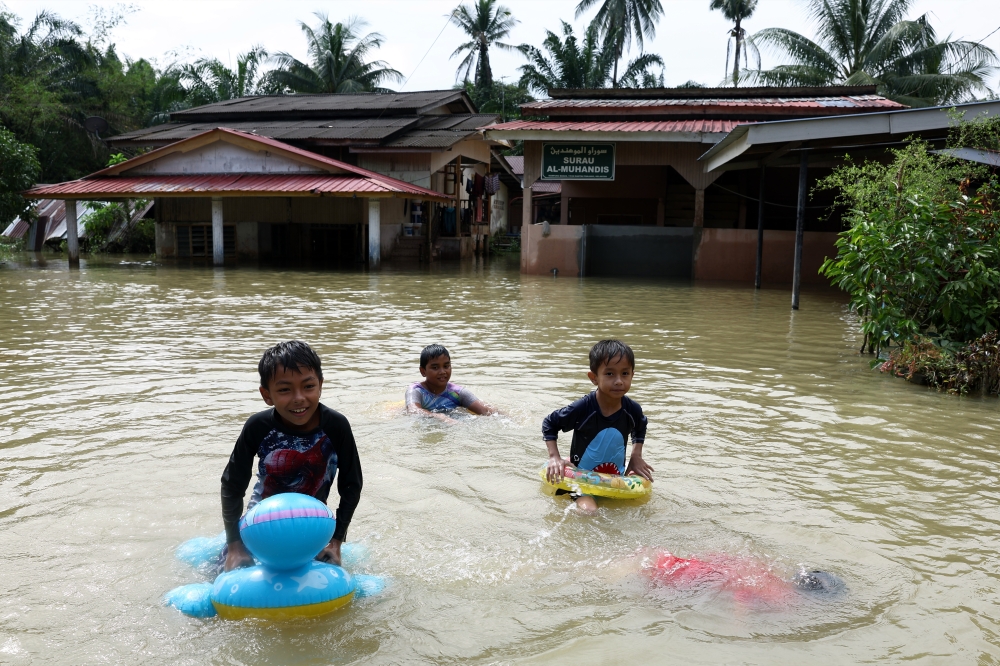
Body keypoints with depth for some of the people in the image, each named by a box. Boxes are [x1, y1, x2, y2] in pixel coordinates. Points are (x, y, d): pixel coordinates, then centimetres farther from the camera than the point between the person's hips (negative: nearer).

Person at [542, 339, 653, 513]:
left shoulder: (632, 410, -8)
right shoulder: (582, 409, -21)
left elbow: (639, 429, 18)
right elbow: (549, 424, -7)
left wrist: (636, 456, 7)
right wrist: (554, 458, -16)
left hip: (617, 477, 5)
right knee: (588, 511, -28)